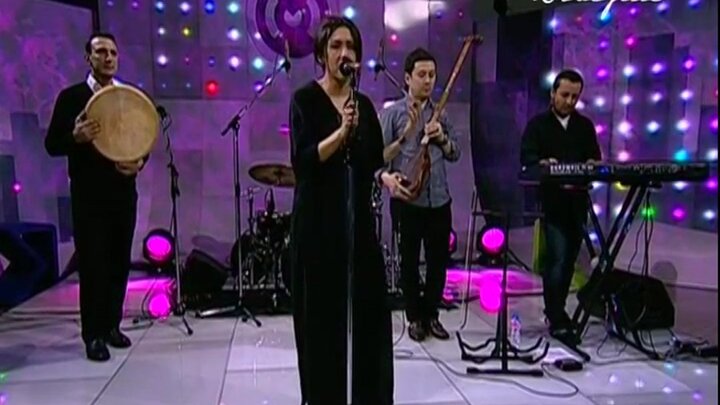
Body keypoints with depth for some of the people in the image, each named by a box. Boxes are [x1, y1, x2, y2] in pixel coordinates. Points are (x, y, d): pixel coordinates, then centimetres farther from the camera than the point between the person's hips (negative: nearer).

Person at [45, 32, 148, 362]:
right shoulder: (71, 96, -1)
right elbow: (52, 144, -3)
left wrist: (140, 162, -9)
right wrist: (76, 137, -24)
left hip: (123, 192, 4)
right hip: (89, 195, -3)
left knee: (119, 261, 8)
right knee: (92, 264, -1)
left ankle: (111, 324, 21)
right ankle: (94, 334, 8)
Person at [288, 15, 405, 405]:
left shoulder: (364, 103, 11)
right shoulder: (305, 99, -5)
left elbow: (372, 160, 13)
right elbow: (301, 161, -16)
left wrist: (385, 176, -8)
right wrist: (341, 132, -27)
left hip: (358, 219, 5)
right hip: (317, 224, -5)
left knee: (369, 312, 7)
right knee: (322, 317, 2)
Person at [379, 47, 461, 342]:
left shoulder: (441, 113, 9)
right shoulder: (393, 113, -2)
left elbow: (455, 154, 12)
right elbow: (380, 156, -7)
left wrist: (442, 138, -8)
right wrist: (407, 133, -18)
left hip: (439, 199, 4)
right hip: (407, 199, -3)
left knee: (438, 260, 9)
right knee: (409, 260, 6)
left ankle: (431, 314, 25)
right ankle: (415, 317, 21)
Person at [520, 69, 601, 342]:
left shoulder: (585, 126, 14)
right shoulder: (538, 124, 2)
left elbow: (596, 159, 11)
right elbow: (526, 159, -8)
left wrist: (591, 166, -12)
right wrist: (543, 164, -28)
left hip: (578, 201, 5)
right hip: (551, 201, -5)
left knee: (569, 259, 11)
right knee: (557, 258, -12)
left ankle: (555, 311, 24)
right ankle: (558, 320, -8)